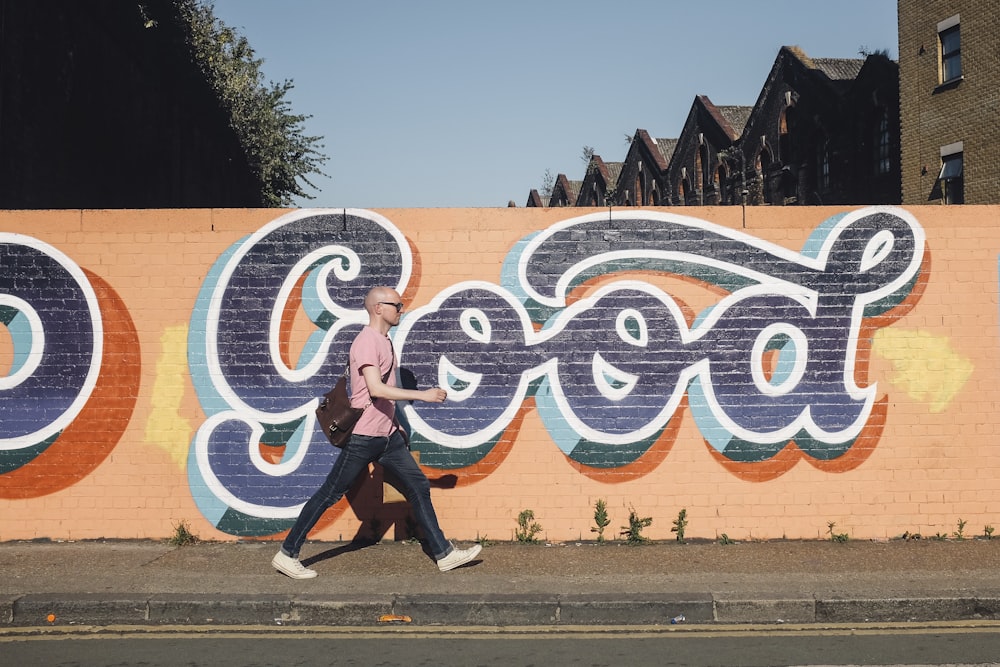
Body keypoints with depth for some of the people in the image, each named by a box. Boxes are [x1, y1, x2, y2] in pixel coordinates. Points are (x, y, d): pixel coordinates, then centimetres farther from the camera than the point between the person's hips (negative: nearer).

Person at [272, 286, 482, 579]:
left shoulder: (385, 341, 14)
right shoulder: (367, 341, -17)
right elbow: (376, 389, -27)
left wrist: (395, 423, 23)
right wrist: (422, 395, -25)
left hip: (387, 435, 9)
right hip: (363, 436, -9)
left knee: (419, 486, 7)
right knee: (329, 494, -1)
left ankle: (444, 554, 12)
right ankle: (287, 555, 11)